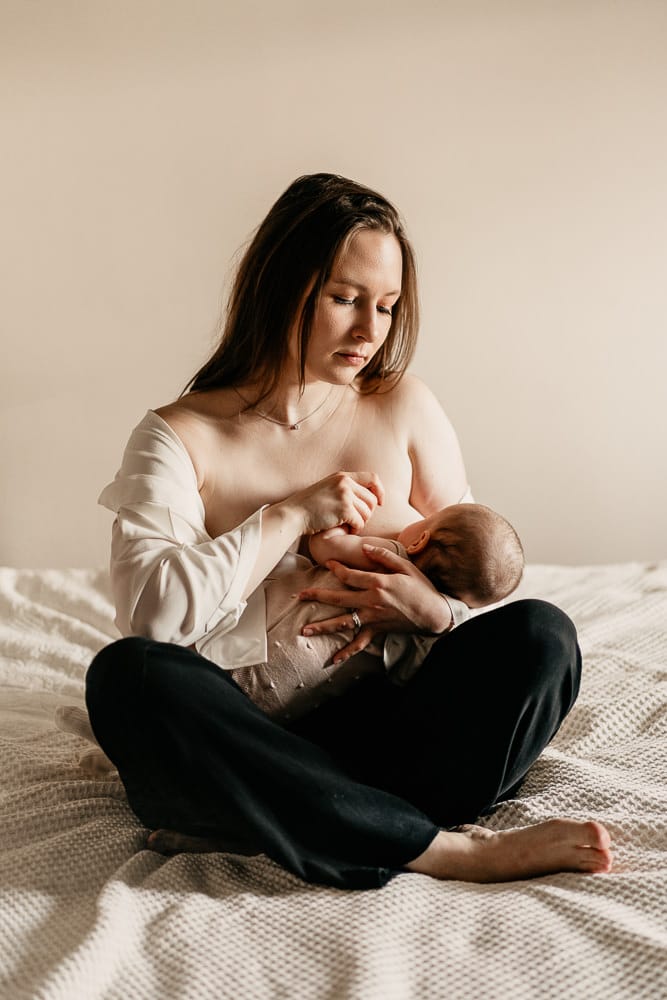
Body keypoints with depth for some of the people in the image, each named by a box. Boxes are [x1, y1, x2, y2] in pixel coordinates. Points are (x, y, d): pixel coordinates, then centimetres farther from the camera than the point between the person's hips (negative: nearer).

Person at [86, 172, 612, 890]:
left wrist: (435, 611, -15)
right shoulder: (179, 437, -1)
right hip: (248, 738, -1)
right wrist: (294, 516, -13)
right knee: (125, 675, -33)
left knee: (540, 636, -22)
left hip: (380, 720, 2)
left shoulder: (405, 409, 8)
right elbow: (146, 607, -15)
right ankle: (444, 848, -31)